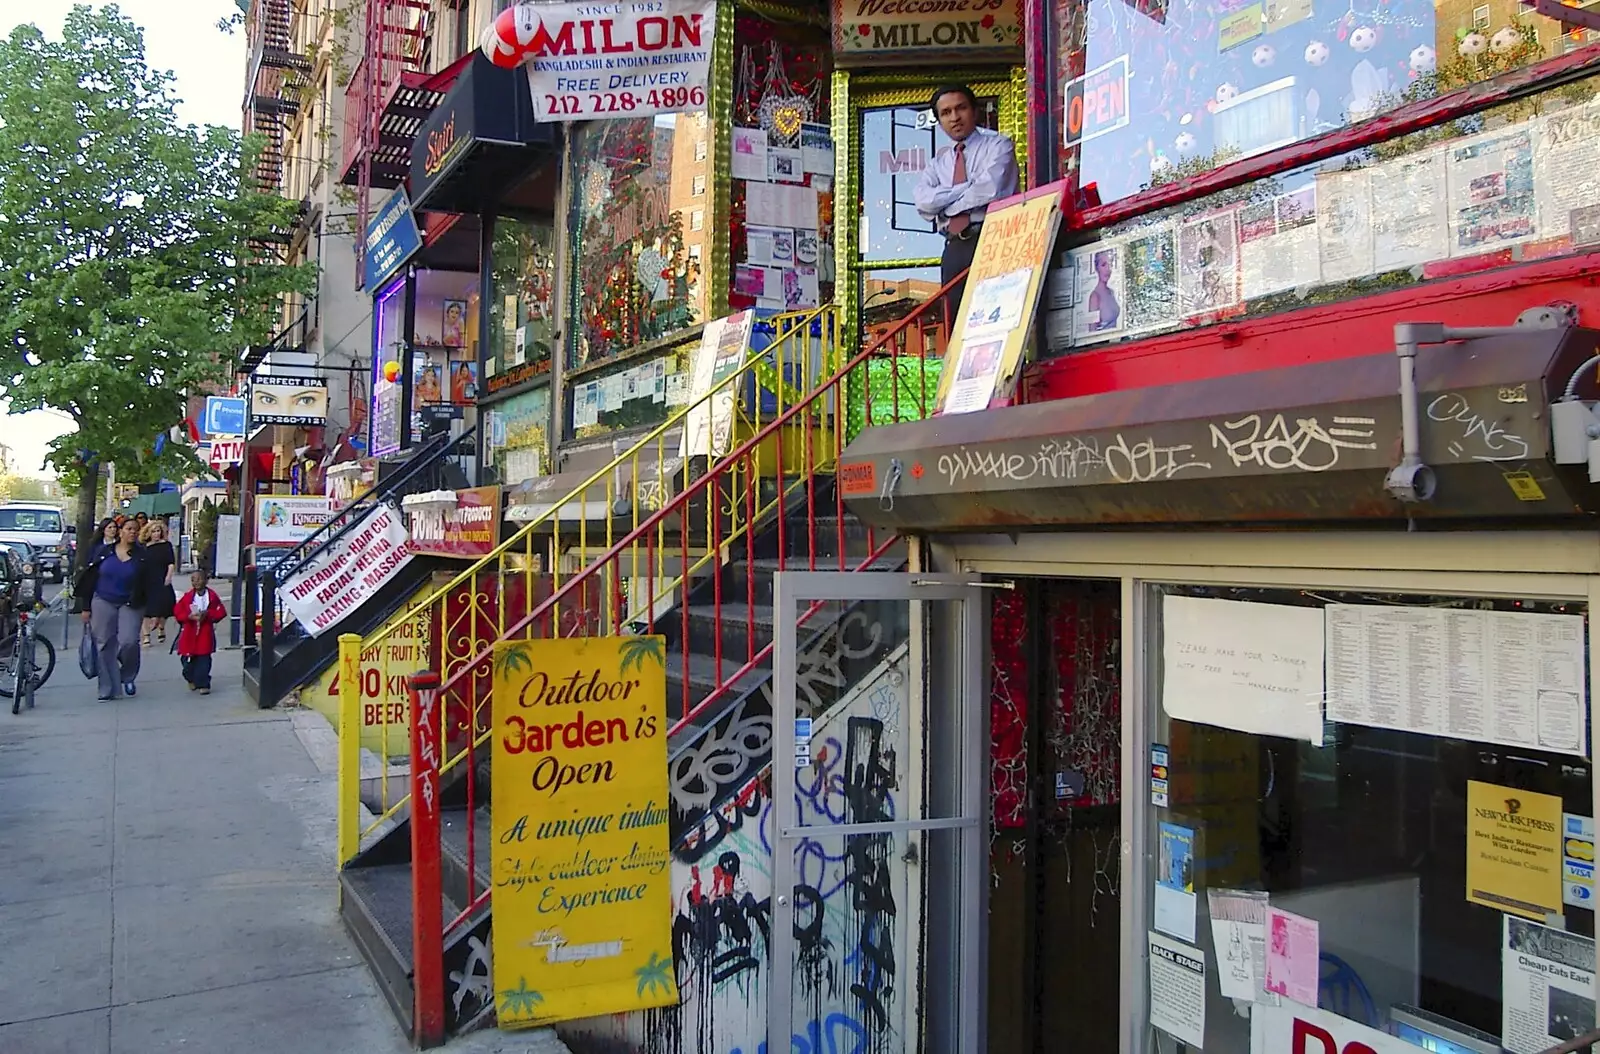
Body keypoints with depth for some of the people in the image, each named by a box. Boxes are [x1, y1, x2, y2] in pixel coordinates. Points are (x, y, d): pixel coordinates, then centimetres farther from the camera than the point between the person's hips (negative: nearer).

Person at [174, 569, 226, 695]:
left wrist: (207, 614, -15)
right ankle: (192, 680, 30)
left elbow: (221, 612, -1)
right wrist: (189, 616, -17)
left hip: (205, 632, -1)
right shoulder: (187, 596, -1)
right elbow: (177, 611, -1)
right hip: (189, 632, 1)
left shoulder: (212, 596, -2)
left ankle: (203, 684, 3)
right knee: (188, 659, 5)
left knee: (204, 659, -4)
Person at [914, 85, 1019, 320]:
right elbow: (922, 200, 1)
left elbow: (990, 190, -10)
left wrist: (945, 207, 1)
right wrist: (970, 186, -5)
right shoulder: (939, 161, 21)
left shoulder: (997, 146, 8)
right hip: (955, 248, 5)